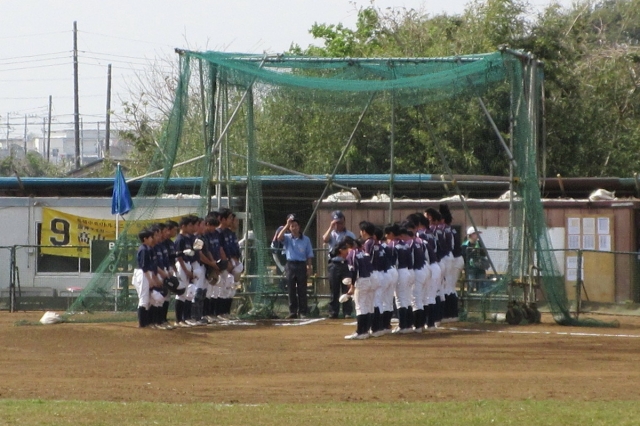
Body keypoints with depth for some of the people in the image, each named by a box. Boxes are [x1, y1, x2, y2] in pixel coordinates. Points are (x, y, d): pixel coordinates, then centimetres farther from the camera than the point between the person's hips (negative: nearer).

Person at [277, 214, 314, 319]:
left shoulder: (305, 239, 5)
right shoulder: (287, 238, 5)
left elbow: (309, 255, 6)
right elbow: (279, 237, -18)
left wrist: (309, 267, -2)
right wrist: (287, 225, -17)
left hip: (301, 265, -1)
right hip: (290, 265, 1)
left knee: (302, 290, 0)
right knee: (291, 290, 3)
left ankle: (302, 312, 3)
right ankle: (293, 312, 7)